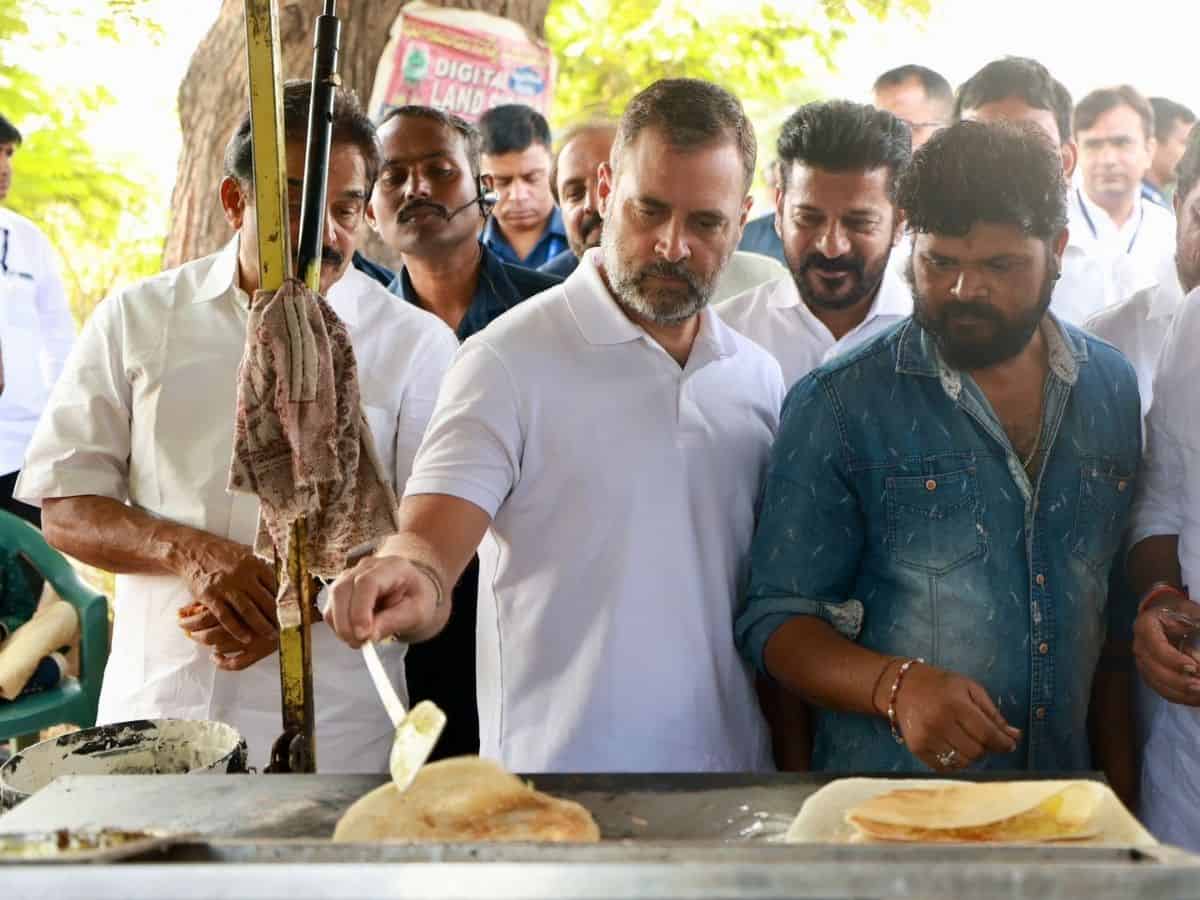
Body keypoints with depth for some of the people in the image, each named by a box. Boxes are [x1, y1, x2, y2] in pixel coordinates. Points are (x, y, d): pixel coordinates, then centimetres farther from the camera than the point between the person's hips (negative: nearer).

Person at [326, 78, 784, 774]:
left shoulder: (760, 378, 6)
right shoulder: (512, 358, -10)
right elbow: (433, 536, -20)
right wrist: (416, 580, -42)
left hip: (735, 762, 5)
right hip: (558, 765, -4)